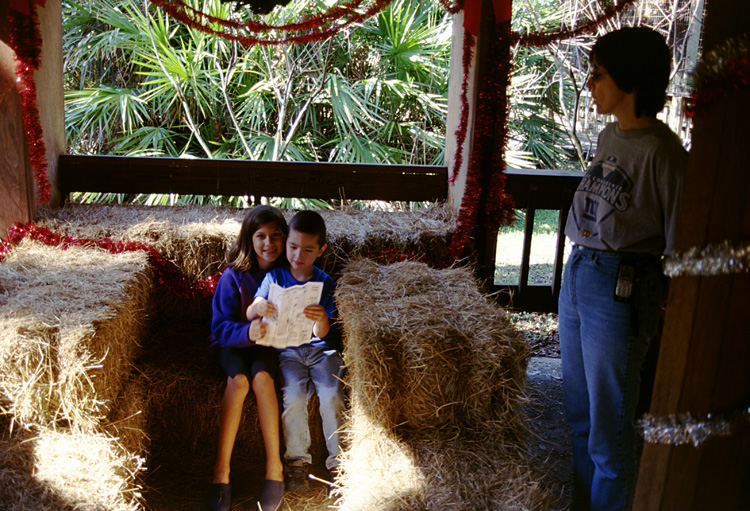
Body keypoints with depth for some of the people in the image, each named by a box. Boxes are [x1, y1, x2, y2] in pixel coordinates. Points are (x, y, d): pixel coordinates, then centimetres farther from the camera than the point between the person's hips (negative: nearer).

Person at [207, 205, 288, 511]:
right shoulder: (234, 276, -9)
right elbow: (221, 328, -14)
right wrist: (250, 332, -33)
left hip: (271, 345, 1)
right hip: (234, 343, 0)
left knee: (261, 376, -31)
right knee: (238, 379, -31)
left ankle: (274, 468, -30)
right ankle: (221, 472, -28)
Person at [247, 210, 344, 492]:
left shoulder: (324, 282, 0)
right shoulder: (275, 276, 1)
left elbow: (321, 334, -6)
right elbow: (249, 314, -9)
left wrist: (322, 320, -32)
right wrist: (258, 308, -34)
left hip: (320, 349, 0)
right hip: (288, 350, 0)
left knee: (332, 395, -24)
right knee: (293, 395, -26)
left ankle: (338, 461, -7)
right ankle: (297, 459, -6)